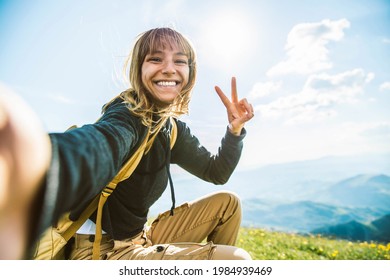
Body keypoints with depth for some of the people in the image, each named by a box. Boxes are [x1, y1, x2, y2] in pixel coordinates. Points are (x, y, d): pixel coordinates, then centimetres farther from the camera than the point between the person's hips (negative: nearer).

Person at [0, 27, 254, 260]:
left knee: (226, 202, 9)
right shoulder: (127, 116, -20)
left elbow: (216, 172, 11)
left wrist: (235, 129, -6)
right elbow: (98, 145, -45)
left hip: (140, 239, 8)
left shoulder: (174, 128, 3)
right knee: (236, 259, -17)